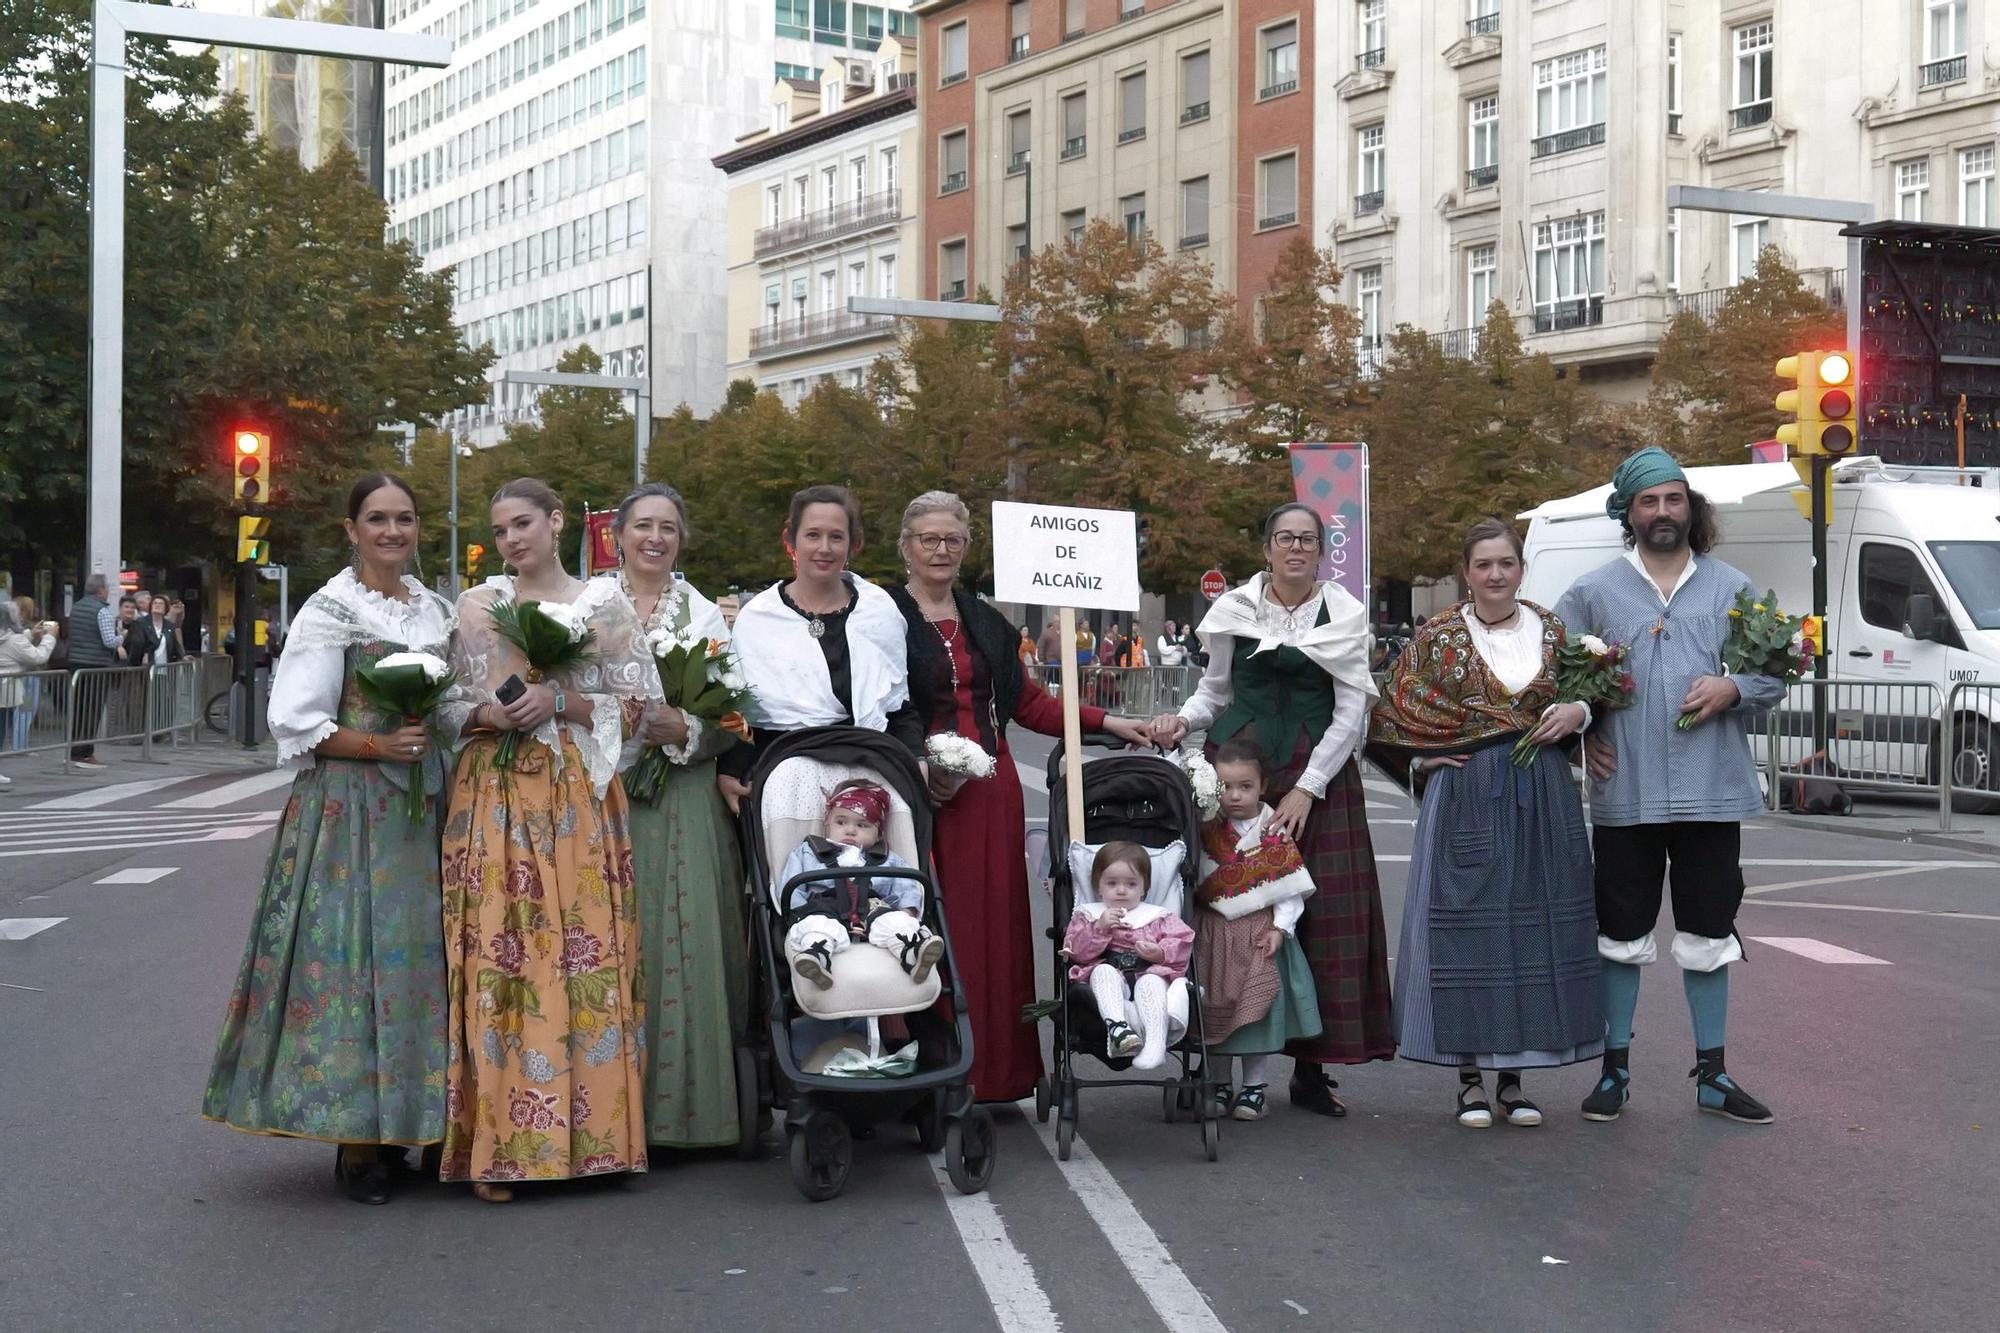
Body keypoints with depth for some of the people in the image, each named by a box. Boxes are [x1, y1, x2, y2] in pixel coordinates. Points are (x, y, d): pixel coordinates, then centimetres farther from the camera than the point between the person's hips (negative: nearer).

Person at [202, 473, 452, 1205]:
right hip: (350, 806, -6)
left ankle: (407, 1126, 12)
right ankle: (357, 1142, -2)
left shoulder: (436, 610, 13)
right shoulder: (330, 611, -4)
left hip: (424, 801, 6)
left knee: (419, 947, 5)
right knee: (353, 951, -8)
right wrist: (379, 745, -16)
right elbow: (296, 723, -8)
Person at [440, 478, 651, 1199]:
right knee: (495, 958, -5)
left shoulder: (604, 603, 8)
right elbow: (449, 704, 12)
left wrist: (561, 700, -10)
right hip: (494, 797, 1)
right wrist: (489, 715, -9)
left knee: (588, 952, -5)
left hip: (580, 798, -1)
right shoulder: (476, 606, 12)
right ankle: (499, 1143, -1)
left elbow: (632, 706, 5)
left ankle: (590, 1132, 4)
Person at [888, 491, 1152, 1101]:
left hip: (992, 792, 5)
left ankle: (995, 1069, 10)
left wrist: (1107, 722, 10)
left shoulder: (984, 621, 17)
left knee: (995, 922, 4)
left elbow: (1030, 703, 18)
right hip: (922, 792, -5)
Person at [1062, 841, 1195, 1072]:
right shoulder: (1088, 914, 23)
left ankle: (1155, 1044, -53)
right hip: (1112, 979, 0)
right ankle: (1117, 1026, -55)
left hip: (1148, 973, 0)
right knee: (1103, 971, -32)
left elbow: (1182, 942, 8)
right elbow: (1076, 951, 6)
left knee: (1151, 983, -33)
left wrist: (1160, 953, -12)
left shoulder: (1157, 916, 24)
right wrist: (1099, 928, -8)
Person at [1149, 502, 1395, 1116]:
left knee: (1325, 915, -5)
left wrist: (1308, 788, -7)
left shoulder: (1343, 616, 4)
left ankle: (1310, 1069, 2)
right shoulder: (1234, 610, 8)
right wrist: (1183, 719, -4)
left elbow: (1352, 712, 1)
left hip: (1318, 772, 0)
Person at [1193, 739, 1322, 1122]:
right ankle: (1220, 1084, 18)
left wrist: (1281, 927, -10)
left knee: (1260, 1005, -3)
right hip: (1214, 932, 2)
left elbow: (1291, 886, -4)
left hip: (1260, 932, -2)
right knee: (1215, 1004, 5)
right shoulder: (1205, 830, 0)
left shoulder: (1275, 833, -5)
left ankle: (1255, 1086, 9)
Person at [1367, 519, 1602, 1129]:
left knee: (1535, 928, 4)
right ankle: (1470, 1076, 9)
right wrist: (1423, 759, -5)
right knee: (1465, 925, -2)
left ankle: (1513, 1075, 14)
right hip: (1465, 798, -2)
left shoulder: (1554, 632, 8)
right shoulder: (1438, 638, 1)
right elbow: (1390, 716, 7)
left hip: (1543, 800, 3)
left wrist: (1578, 710, -4)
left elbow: (1592, 697, 17)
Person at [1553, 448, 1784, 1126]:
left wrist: (1734, 689, -10)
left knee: (1708, 936, 8)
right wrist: (1582, 730, -1)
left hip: (1712, 791, 1)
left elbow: (1777, 673, 10)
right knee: (1621, 936, 6)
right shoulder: (1592, 592, 5)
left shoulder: (1732, 588, 8)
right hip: (1625, 792, -1)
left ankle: (1712, 1073, 19)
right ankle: (1615, 1069, 18)